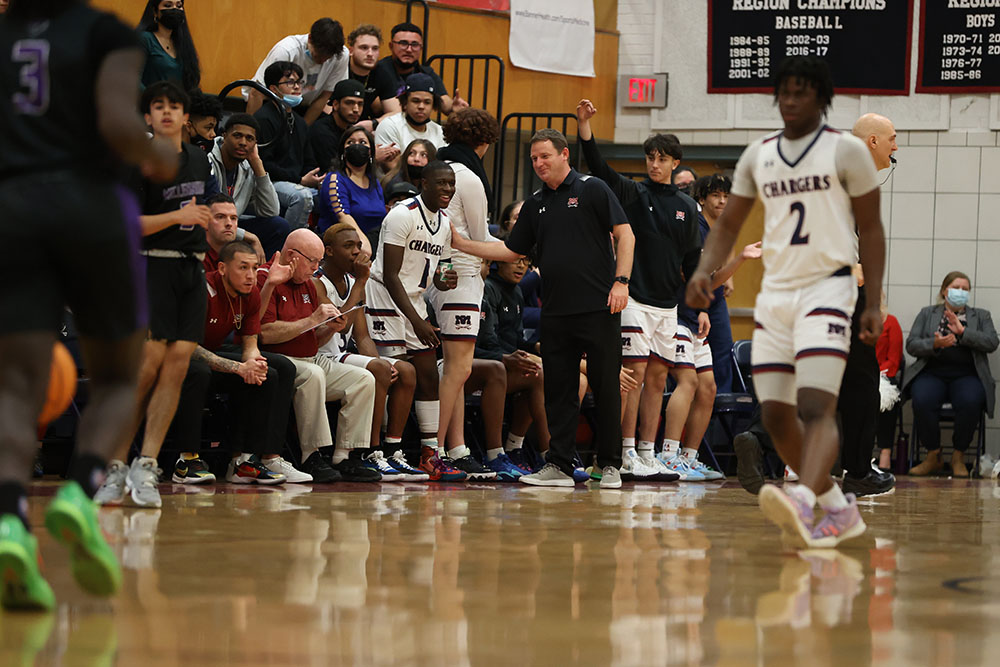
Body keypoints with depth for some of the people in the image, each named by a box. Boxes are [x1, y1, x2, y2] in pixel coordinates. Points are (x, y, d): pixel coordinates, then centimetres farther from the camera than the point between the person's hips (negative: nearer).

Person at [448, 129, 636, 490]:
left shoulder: (593, 190, -1)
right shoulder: (535, 205, 16)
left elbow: (624, 234, -3)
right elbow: (512, 250, 20)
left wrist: (621, 281, -13)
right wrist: (460, 243, 13)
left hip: (598, 308, -5)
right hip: (555, 312, 5)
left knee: (605, 386, -2)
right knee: (558, 390, 5)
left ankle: (610, 465, 5)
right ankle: (559, 464, 9)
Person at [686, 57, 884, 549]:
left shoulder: (846, 151, -2)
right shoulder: (757, 156, 12)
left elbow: (870, 230, 0)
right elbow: (729, 222, 14)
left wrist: (874, 304, -6)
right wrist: (704, 270, -5)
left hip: (826, 289, -6)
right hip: (775, 292, 6)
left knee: (816, 406, -22)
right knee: (776, 416, 4)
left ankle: (805, 502, -41)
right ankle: (839, 509, 18)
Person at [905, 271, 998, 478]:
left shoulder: (981, 316, 19)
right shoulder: (927, 313, 19)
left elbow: (991, 343, 2)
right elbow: (911, 345, 8)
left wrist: (962, 332, -10)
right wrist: (935, 344, -12)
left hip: (966, 375, 0)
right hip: (932, 373, 0)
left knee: (970, 402, -35)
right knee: (922, 401, -34)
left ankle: (958, 457, -15)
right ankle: (933, 456, -13)